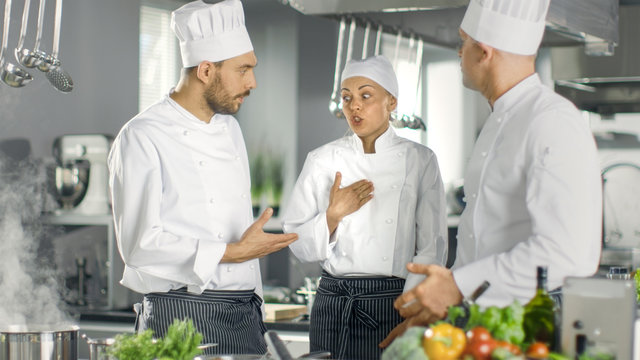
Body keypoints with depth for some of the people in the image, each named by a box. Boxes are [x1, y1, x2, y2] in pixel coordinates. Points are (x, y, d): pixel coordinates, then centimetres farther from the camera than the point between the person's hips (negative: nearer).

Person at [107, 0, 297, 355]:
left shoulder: (229, 129, 16)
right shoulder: (141, 138, -10)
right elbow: (140, 243, -17)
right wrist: (232, 252, -17)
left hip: (243, 312, 7)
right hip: (181, 313, -7)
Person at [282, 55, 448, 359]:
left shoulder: (419, 160, 1)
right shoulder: (323, 160, 4)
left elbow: (431, 249, 0)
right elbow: (298, 245, 5)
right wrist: (334, 214, -11)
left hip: (394, 303, -1)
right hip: (334, 307, 1)